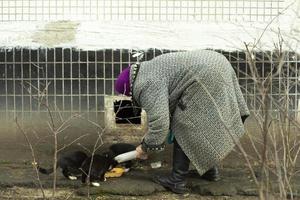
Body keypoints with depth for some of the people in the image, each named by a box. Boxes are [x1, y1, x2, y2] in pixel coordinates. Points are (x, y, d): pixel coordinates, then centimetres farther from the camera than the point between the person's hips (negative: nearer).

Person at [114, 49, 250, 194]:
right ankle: (210, 169, 28)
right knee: (203, 124, 20)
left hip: (207, 76, -10)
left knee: (184, 128, -3)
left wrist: (145, 147, -4)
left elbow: (159, 121, -16)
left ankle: (177, 180, 1)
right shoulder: (149, 71, 22)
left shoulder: (147, 86, -10)